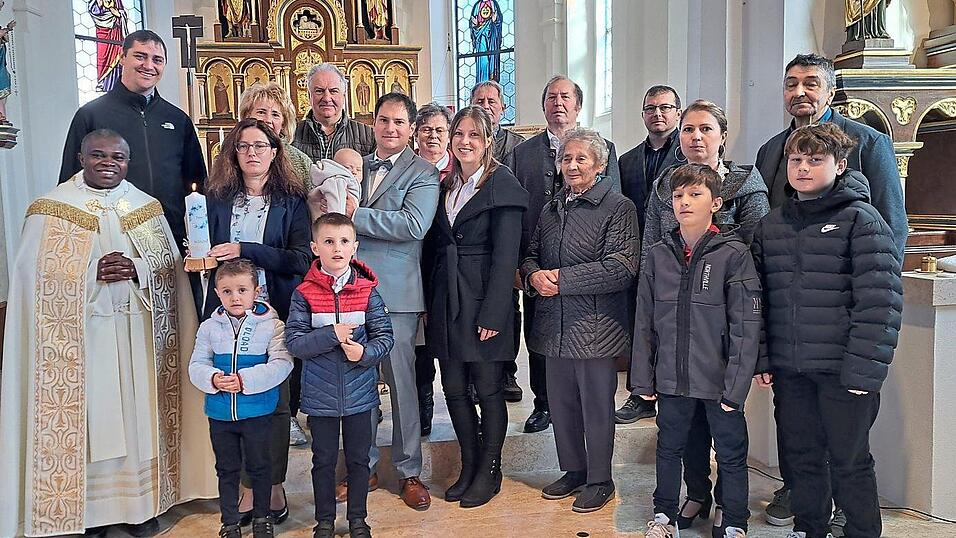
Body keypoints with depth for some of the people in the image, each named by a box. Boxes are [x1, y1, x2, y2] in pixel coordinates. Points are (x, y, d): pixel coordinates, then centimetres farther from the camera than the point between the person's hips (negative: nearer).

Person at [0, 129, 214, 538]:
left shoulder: (147, 207, 11)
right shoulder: (52, 208, 2)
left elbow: (171, 263, 7)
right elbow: (37, 273, -5)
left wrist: (137, 269, -13)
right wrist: (94, 271, -18)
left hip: (138, 332, 2)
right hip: (78, 335, -2)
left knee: (137, 413, 6)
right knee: (88, 418, 0)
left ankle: (140, 504, 18)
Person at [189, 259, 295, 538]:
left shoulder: (272, 325, -9)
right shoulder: (209, 327, 0)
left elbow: (281, 364, -17)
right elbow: (196, 365, 1)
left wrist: (246, 379, -25)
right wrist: (213, 379, -20)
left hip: (258, 412, -2)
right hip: (219, 413, 3)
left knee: (259, 466, 13)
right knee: (226, 469, 15)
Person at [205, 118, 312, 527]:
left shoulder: (292, 202, 2)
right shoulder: (217, 199, 10)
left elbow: (301, 259, -10)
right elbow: (206, 253, 17)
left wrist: (245, 250, -19)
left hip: (276, 312, -2)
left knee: (275, 399, 4)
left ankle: (274, 484, 18)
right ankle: (247, 486, 16)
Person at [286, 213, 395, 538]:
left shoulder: (367, 291, -4)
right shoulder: (304, 293, -6)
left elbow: (385, 336, -4)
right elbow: (294, 341, -12)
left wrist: (365, 352, -23)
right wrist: (331, 334, -23)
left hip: (359, 393, 1)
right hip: (320, 395, -1)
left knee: (358, 459, 14)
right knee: (323, 460, 14)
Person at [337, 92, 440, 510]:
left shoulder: (422, 174, -1)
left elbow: (414, 224, -17)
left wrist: (356, 214, -15)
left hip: (395, 292, -4)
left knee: (401, 381, 4)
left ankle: (409, 471, 18)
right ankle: (363, 466, 25)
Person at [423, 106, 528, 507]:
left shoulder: (503, 185, -7)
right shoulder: (446, 186, 13)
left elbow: (506, 254, -13)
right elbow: (434, 248, 14)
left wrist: (493, 313, -18)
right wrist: (428, 304, 8)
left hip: (483, 301, -6)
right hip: (446, 301, 6)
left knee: (487, 388, 3)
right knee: (454, 388, 10)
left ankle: (489, 472, 19)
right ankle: (469, 466, 25)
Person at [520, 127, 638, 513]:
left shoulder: (618, 208, -7)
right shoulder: (551, 210, 16)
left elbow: (622, 267, -17)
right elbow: (530, 255, 20)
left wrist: (562, 278, -17)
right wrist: (534, 275, -5)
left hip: (595, 327, -6)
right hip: (554, 326, 7)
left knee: (597, 406, 5)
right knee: (561, 403, 15)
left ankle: (599, 480, 21)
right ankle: (573, 470, 32)